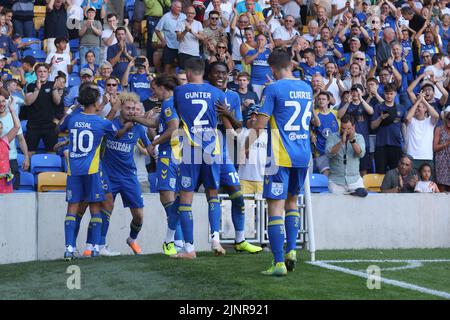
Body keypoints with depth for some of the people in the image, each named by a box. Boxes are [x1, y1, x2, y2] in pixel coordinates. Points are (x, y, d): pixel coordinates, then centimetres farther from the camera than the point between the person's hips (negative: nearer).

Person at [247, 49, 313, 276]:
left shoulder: (273, 89, -9)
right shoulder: (306, 88, 10)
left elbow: (260, 124, -10)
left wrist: (249, 144, 3)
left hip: (280, 156, -6)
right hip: (303, 155, 6)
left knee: (275, 206, -5)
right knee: (292, 201, 23)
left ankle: (279, 263, -10)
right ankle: (291, 251, 13)